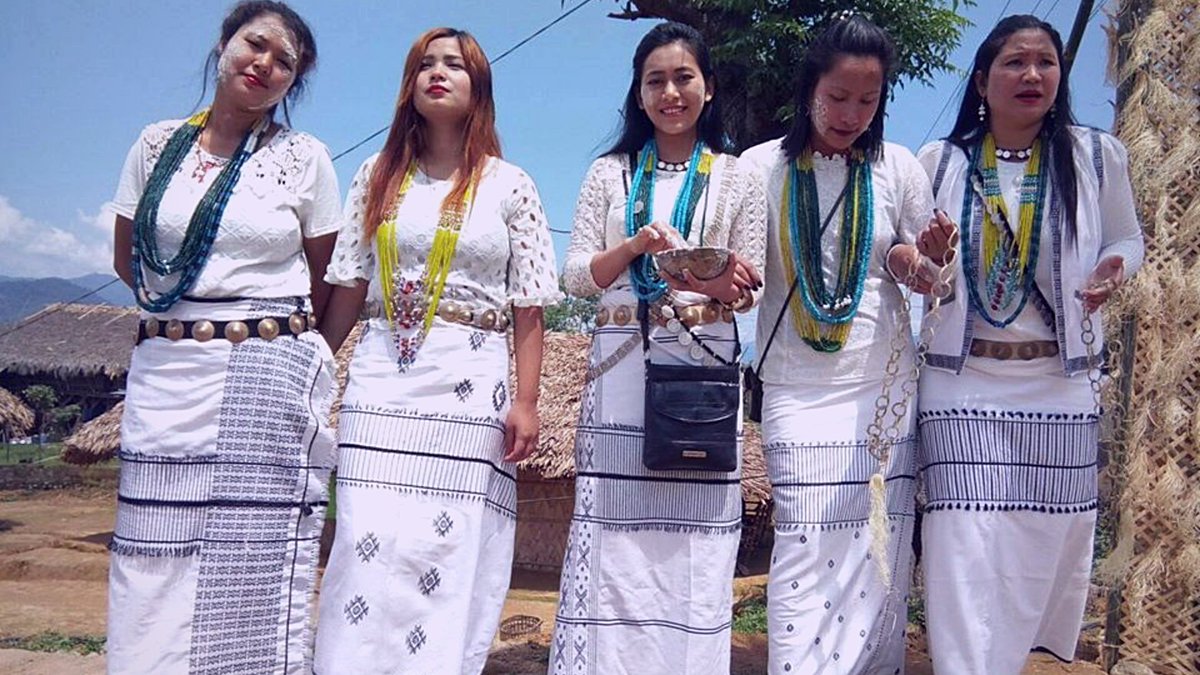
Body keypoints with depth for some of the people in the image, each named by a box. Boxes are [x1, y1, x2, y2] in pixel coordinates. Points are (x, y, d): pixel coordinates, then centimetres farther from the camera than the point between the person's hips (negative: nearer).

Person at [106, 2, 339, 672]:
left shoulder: (305, 158, 3)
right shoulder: (158, 144, 10)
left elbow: (324, 284, 10)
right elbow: (128, 259, 17)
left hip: (270, 382, -2)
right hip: (167, 375, 3)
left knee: (256, 566, -3)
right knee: (153, 566, 0)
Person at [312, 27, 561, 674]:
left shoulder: (510, 186, 6)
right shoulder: (378, 176, 12)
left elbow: (528, 307, 2)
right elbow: (348, 287, 11)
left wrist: (525, 402, -5)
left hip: (471, 387, -1)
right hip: (382, 379, 2)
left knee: (450, 555, -1)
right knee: (369, 547, -4)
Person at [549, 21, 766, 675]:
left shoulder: (735, 178, 10)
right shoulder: (609, 173, 12)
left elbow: (750, 285, 7)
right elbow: (575, 274, 5)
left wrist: (721, 284, -15)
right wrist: (635, 246, -13)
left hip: (704, 366, 0)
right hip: (622, 365, 1)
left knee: (693, 539, -1)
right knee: (614, 537, -3)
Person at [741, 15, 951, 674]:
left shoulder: (899, 168, 6)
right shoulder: (763, 167, 1)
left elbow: (925, 274, 11)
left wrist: (912, 260, -13)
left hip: (883, 392, 2)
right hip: (797, 392, -2)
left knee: (881, 557, 3)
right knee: (807, 555, -9)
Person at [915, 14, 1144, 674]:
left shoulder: (1097, 156, 3)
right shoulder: (940, 161, 3)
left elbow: (1127, 240, 15)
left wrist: (1112, 270, -8)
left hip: (1060, 386, 2)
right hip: (964, 385, -1)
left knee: (1048, 547, 10)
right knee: (967, 554, -8)